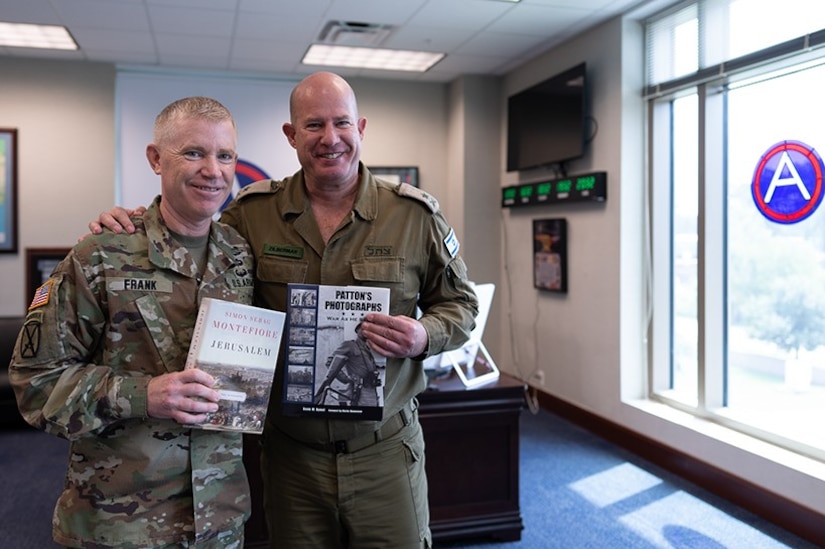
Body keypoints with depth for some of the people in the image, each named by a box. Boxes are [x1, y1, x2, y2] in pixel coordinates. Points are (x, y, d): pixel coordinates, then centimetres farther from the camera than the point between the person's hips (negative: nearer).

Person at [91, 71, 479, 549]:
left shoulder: (417, 215, -3)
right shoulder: (251, 213, -2)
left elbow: (460, 304, 4)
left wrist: (424, 337, -16)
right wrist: (130, 226, -5)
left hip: (385, 450, 0)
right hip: (290, 451, 1)